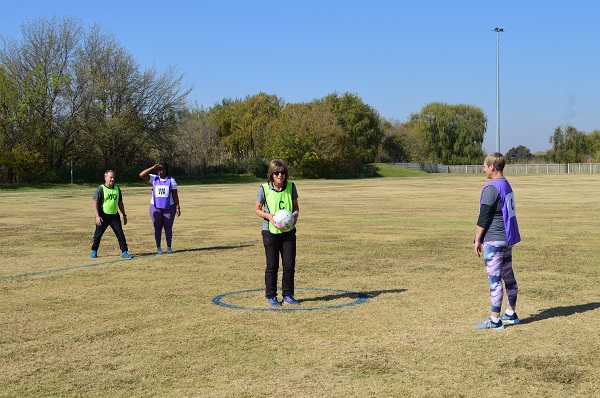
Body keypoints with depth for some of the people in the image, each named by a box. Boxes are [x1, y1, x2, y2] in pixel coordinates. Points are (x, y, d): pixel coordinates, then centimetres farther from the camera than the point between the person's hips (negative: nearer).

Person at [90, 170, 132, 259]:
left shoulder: (117, 189, 9)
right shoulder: (100, 189, -6)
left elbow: (120, 203, 18)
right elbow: (95, 203, -9)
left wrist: (124, 215, 16)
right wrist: (97, 216, -17)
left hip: (114, 215, 4)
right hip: (103, 216, -3)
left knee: (120, 233, -2)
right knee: (98, 234, 4)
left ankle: (124, 252, 2)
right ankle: (94, 251, 20)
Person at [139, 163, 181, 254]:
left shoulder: (171, 180, -1)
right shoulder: (154, 178, 1)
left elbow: (175, 195, 1)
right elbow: (141, 175, -12)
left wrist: (177, 207, -3)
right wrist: (153, 168, -15)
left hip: (169, 207, -1)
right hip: (155, 206, 1)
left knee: (168, 227, 4)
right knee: (157, 227, 4)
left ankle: (169, 247, 12)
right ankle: (158, 248, 11)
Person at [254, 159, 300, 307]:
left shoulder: (291, 186, -1)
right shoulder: (264, 189, -9)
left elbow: (295, 205, 11)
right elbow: (257, 209, 0)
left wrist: (295, 214, -11)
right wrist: (269, 216, -18)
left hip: (288, 231, 3)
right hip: (270, 232, -3)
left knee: (290, 265, 4)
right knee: (272, 266, 3)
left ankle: (288, 295, 18)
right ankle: (271, 296, 16)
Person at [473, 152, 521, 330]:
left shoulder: (491, 188, -16)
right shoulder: (507, 185, 13)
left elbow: (483, 217, -16)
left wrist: (477, 240, -8)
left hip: (493, 240, -10)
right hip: (508, 238, 10)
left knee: (494, 278, -6)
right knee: (508, 275, 16)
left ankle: (495, 319, -3)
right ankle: (511, 313, 26)